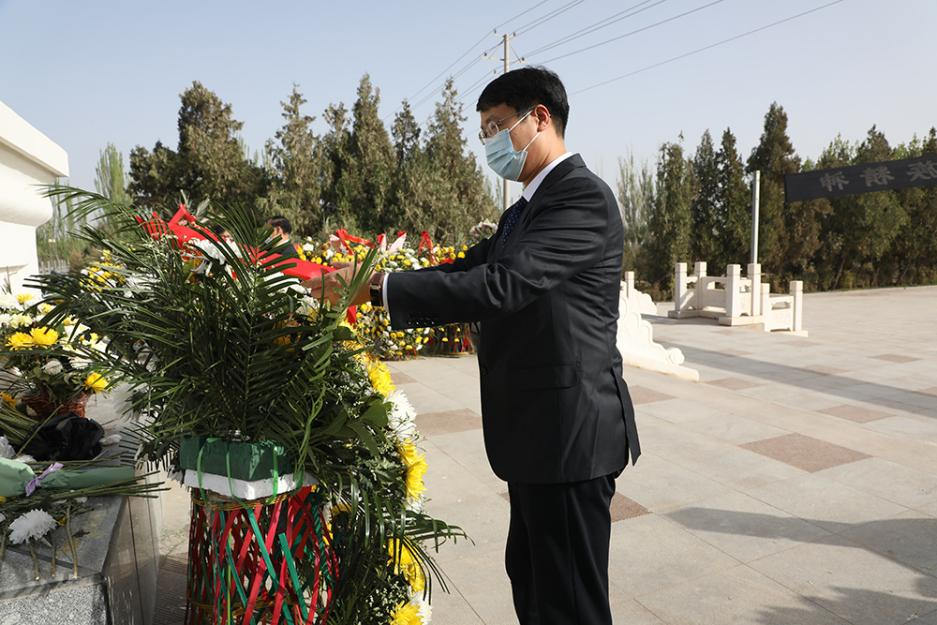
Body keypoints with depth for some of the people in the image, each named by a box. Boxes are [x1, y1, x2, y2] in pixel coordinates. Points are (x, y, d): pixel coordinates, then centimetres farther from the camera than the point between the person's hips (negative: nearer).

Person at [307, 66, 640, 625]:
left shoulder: (583, 195, -15)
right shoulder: (526, 208, 17)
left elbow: (501, 284, -26)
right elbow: (471, 271, 10)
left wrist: (380, 287, -23)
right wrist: (365, 284, 0)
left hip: (570, 431, -10)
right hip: (539, 432, 10)